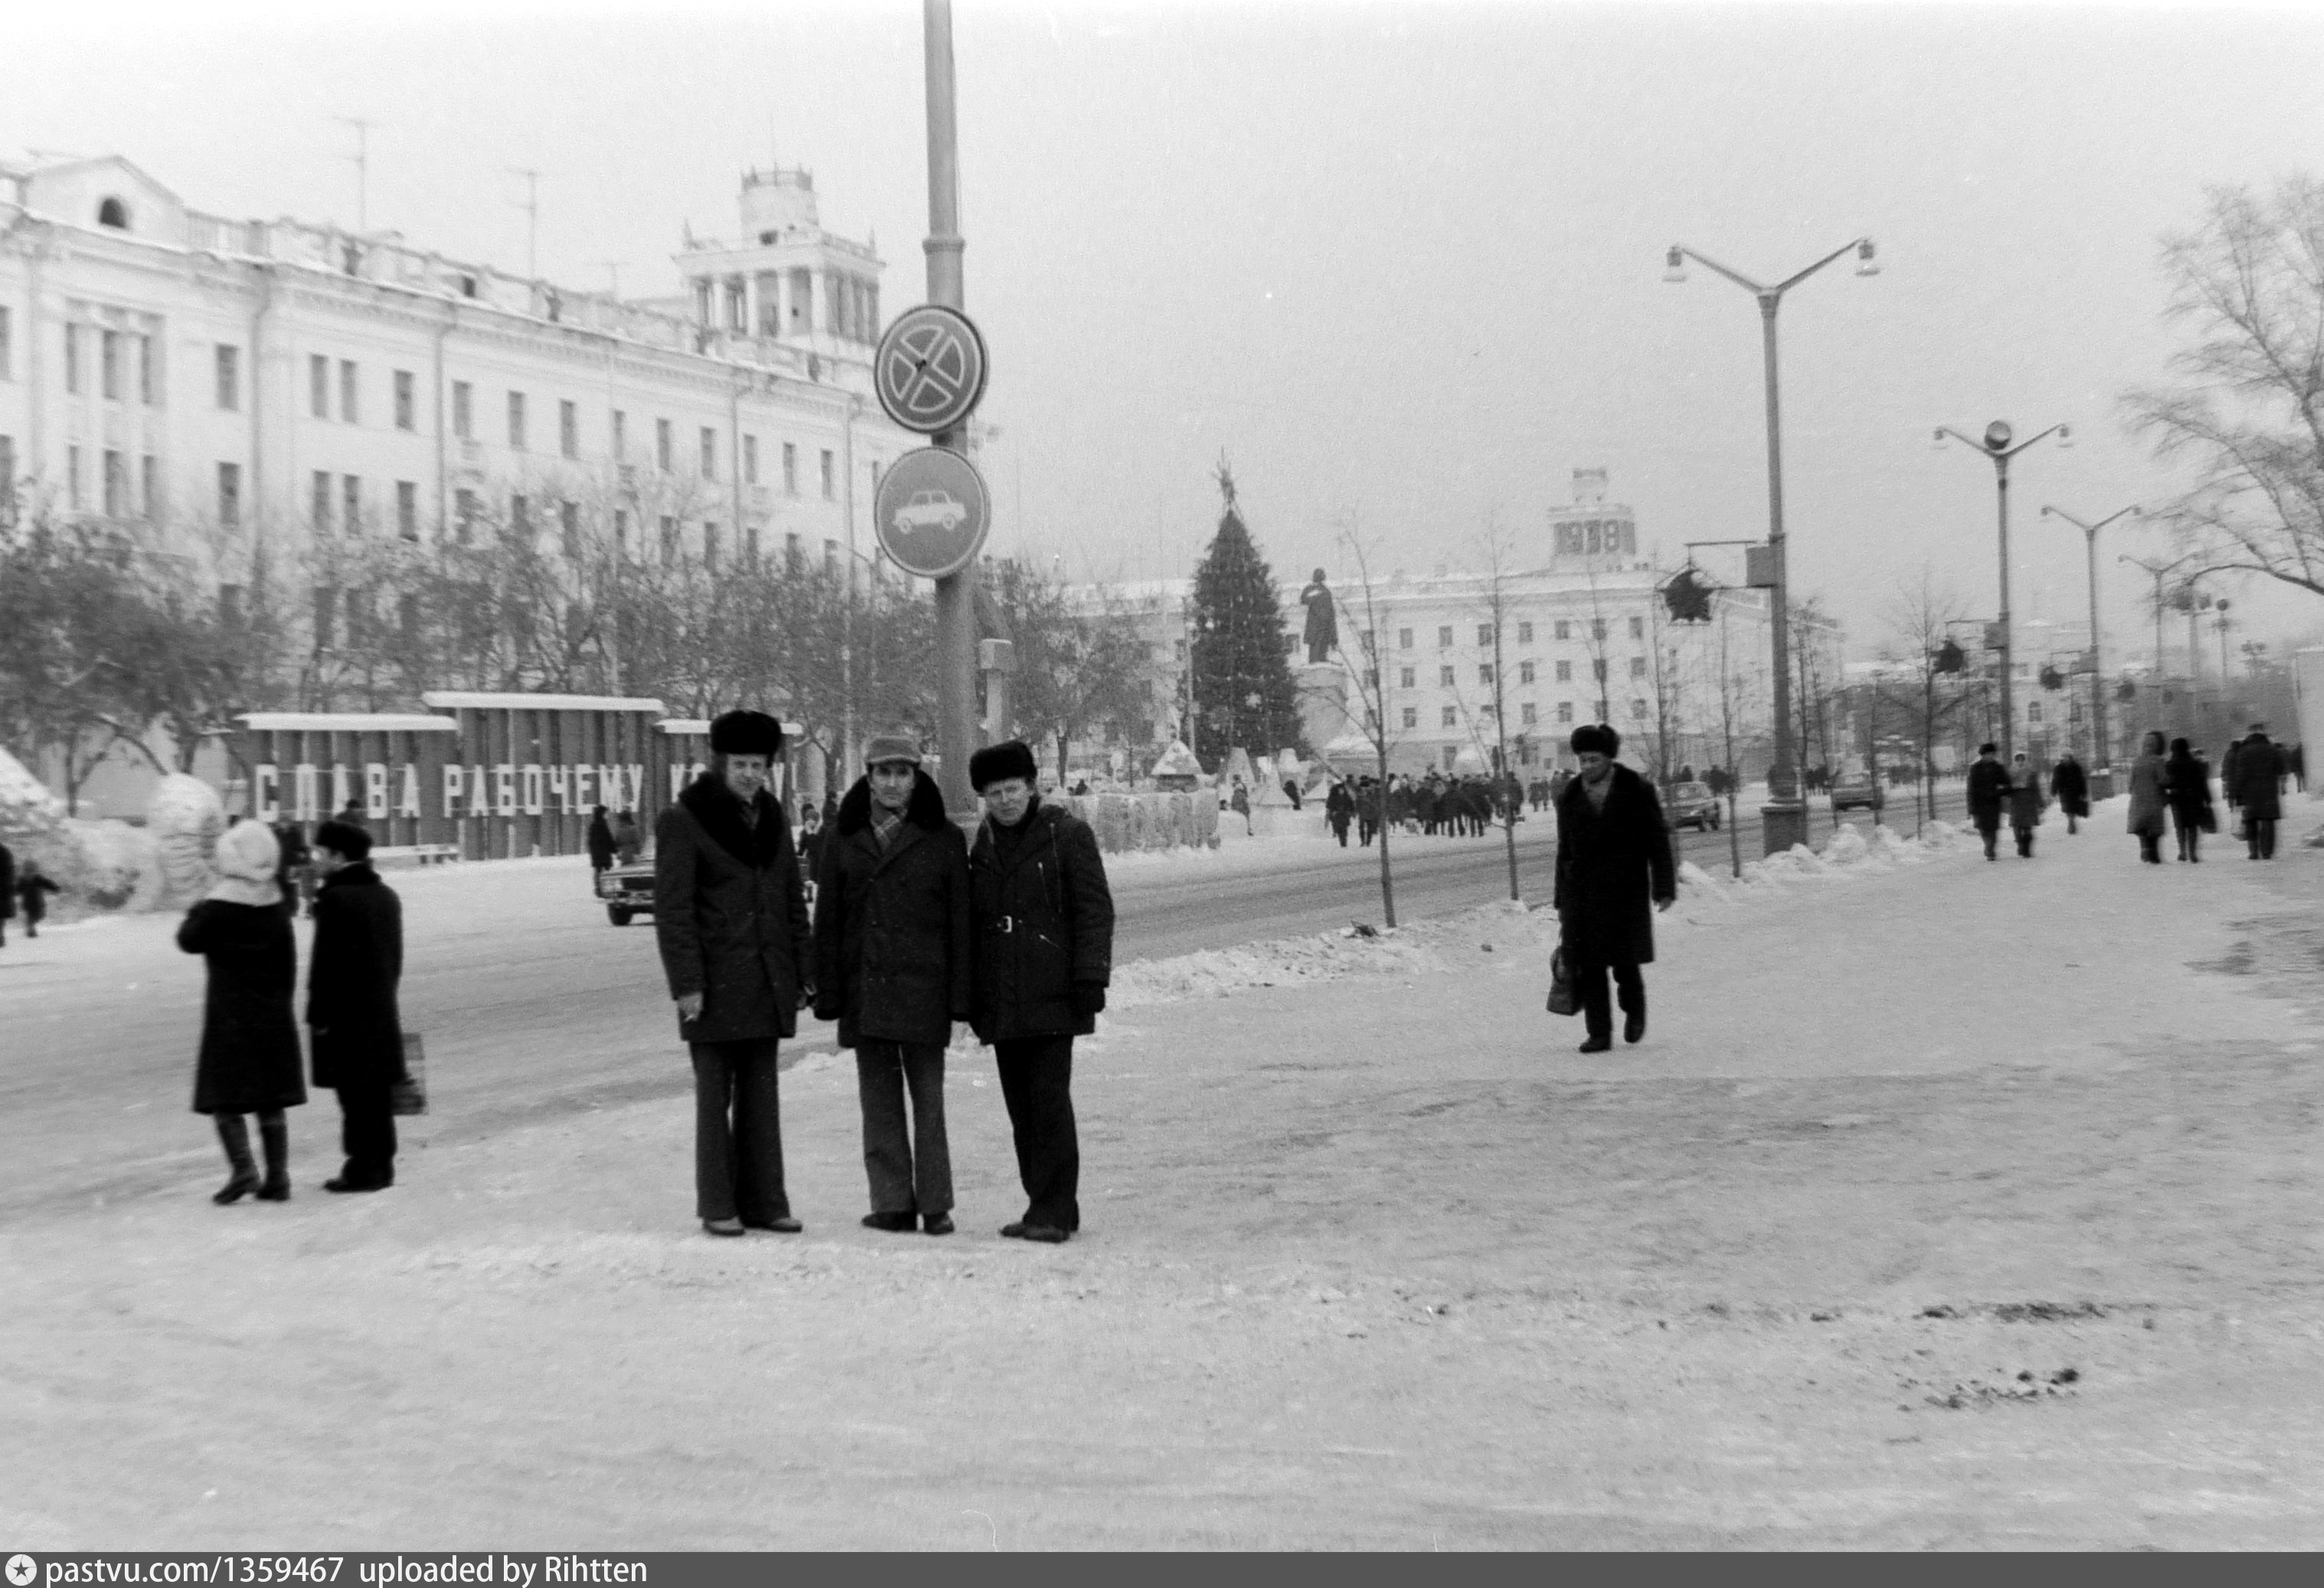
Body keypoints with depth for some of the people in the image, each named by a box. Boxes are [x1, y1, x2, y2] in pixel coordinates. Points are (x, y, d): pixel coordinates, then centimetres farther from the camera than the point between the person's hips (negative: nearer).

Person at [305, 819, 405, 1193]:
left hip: (346, 1016, -8)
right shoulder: (386, 895, 12)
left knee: (356, 1095, -4)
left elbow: (327, 963, -16)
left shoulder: (336, 899, -14)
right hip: (382, 1012, 8)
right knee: (378, 1093, 12)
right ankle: (381, 1164, 18)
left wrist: (317, 1016, -12)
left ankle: (364, 1168, -1)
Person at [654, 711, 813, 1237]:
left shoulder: (772, 818, 13)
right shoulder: (682, 821, -6)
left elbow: (793, 901, 18)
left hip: (768, 981, 6)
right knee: (715, 1093, -1)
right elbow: (672, 911, -10)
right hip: (716, 981, -6)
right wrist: (686, 984, -16)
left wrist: (804, 971, 11)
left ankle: (763, 1201, 13)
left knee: (761, 1094, 9)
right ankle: (717, 1206, 5)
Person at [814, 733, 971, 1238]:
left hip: (923, 992, -2)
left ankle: (935, 1205, 7)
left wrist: (958, 1002, -5)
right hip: (864, 992, 2)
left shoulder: (943, 839, 2)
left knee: (928, 1101, 2)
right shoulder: (845, 841, 7)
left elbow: (960, 924, 0)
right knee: (879, 1102, 5)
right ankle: (892, 1203, 10)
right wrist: (829, 1000, 1)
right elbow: (827, 925, 8)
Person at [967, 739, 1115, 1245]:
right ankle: (1048, 1205, 16)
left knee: (1049, 1099, -10)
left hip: (1052, 995, -6)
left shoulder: (1067, 834, -2)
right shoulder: (982, 844, 14)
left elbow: (1095, 911, -5)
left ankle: (1052, 1209, -5)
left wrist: (1090, 979, -12)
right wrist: (970, 996, 16)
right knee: (1020, 1105, 8)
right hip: (1001, 1003, 6)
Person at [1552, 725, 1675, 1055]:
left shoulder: (1637, 791, 1)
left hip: (1625, 890, -3)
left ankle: (1634, 1010, 26)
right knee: (1588, 965, -4)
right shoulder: (1570, 797, 10)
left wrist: (1664, 888, -5)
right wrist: (1562, 900, 12)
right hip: (1582, 892, 3)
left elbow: (1658, 841, 2)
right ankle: (1598, 1033, 2)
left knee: (1624, 962, -5)